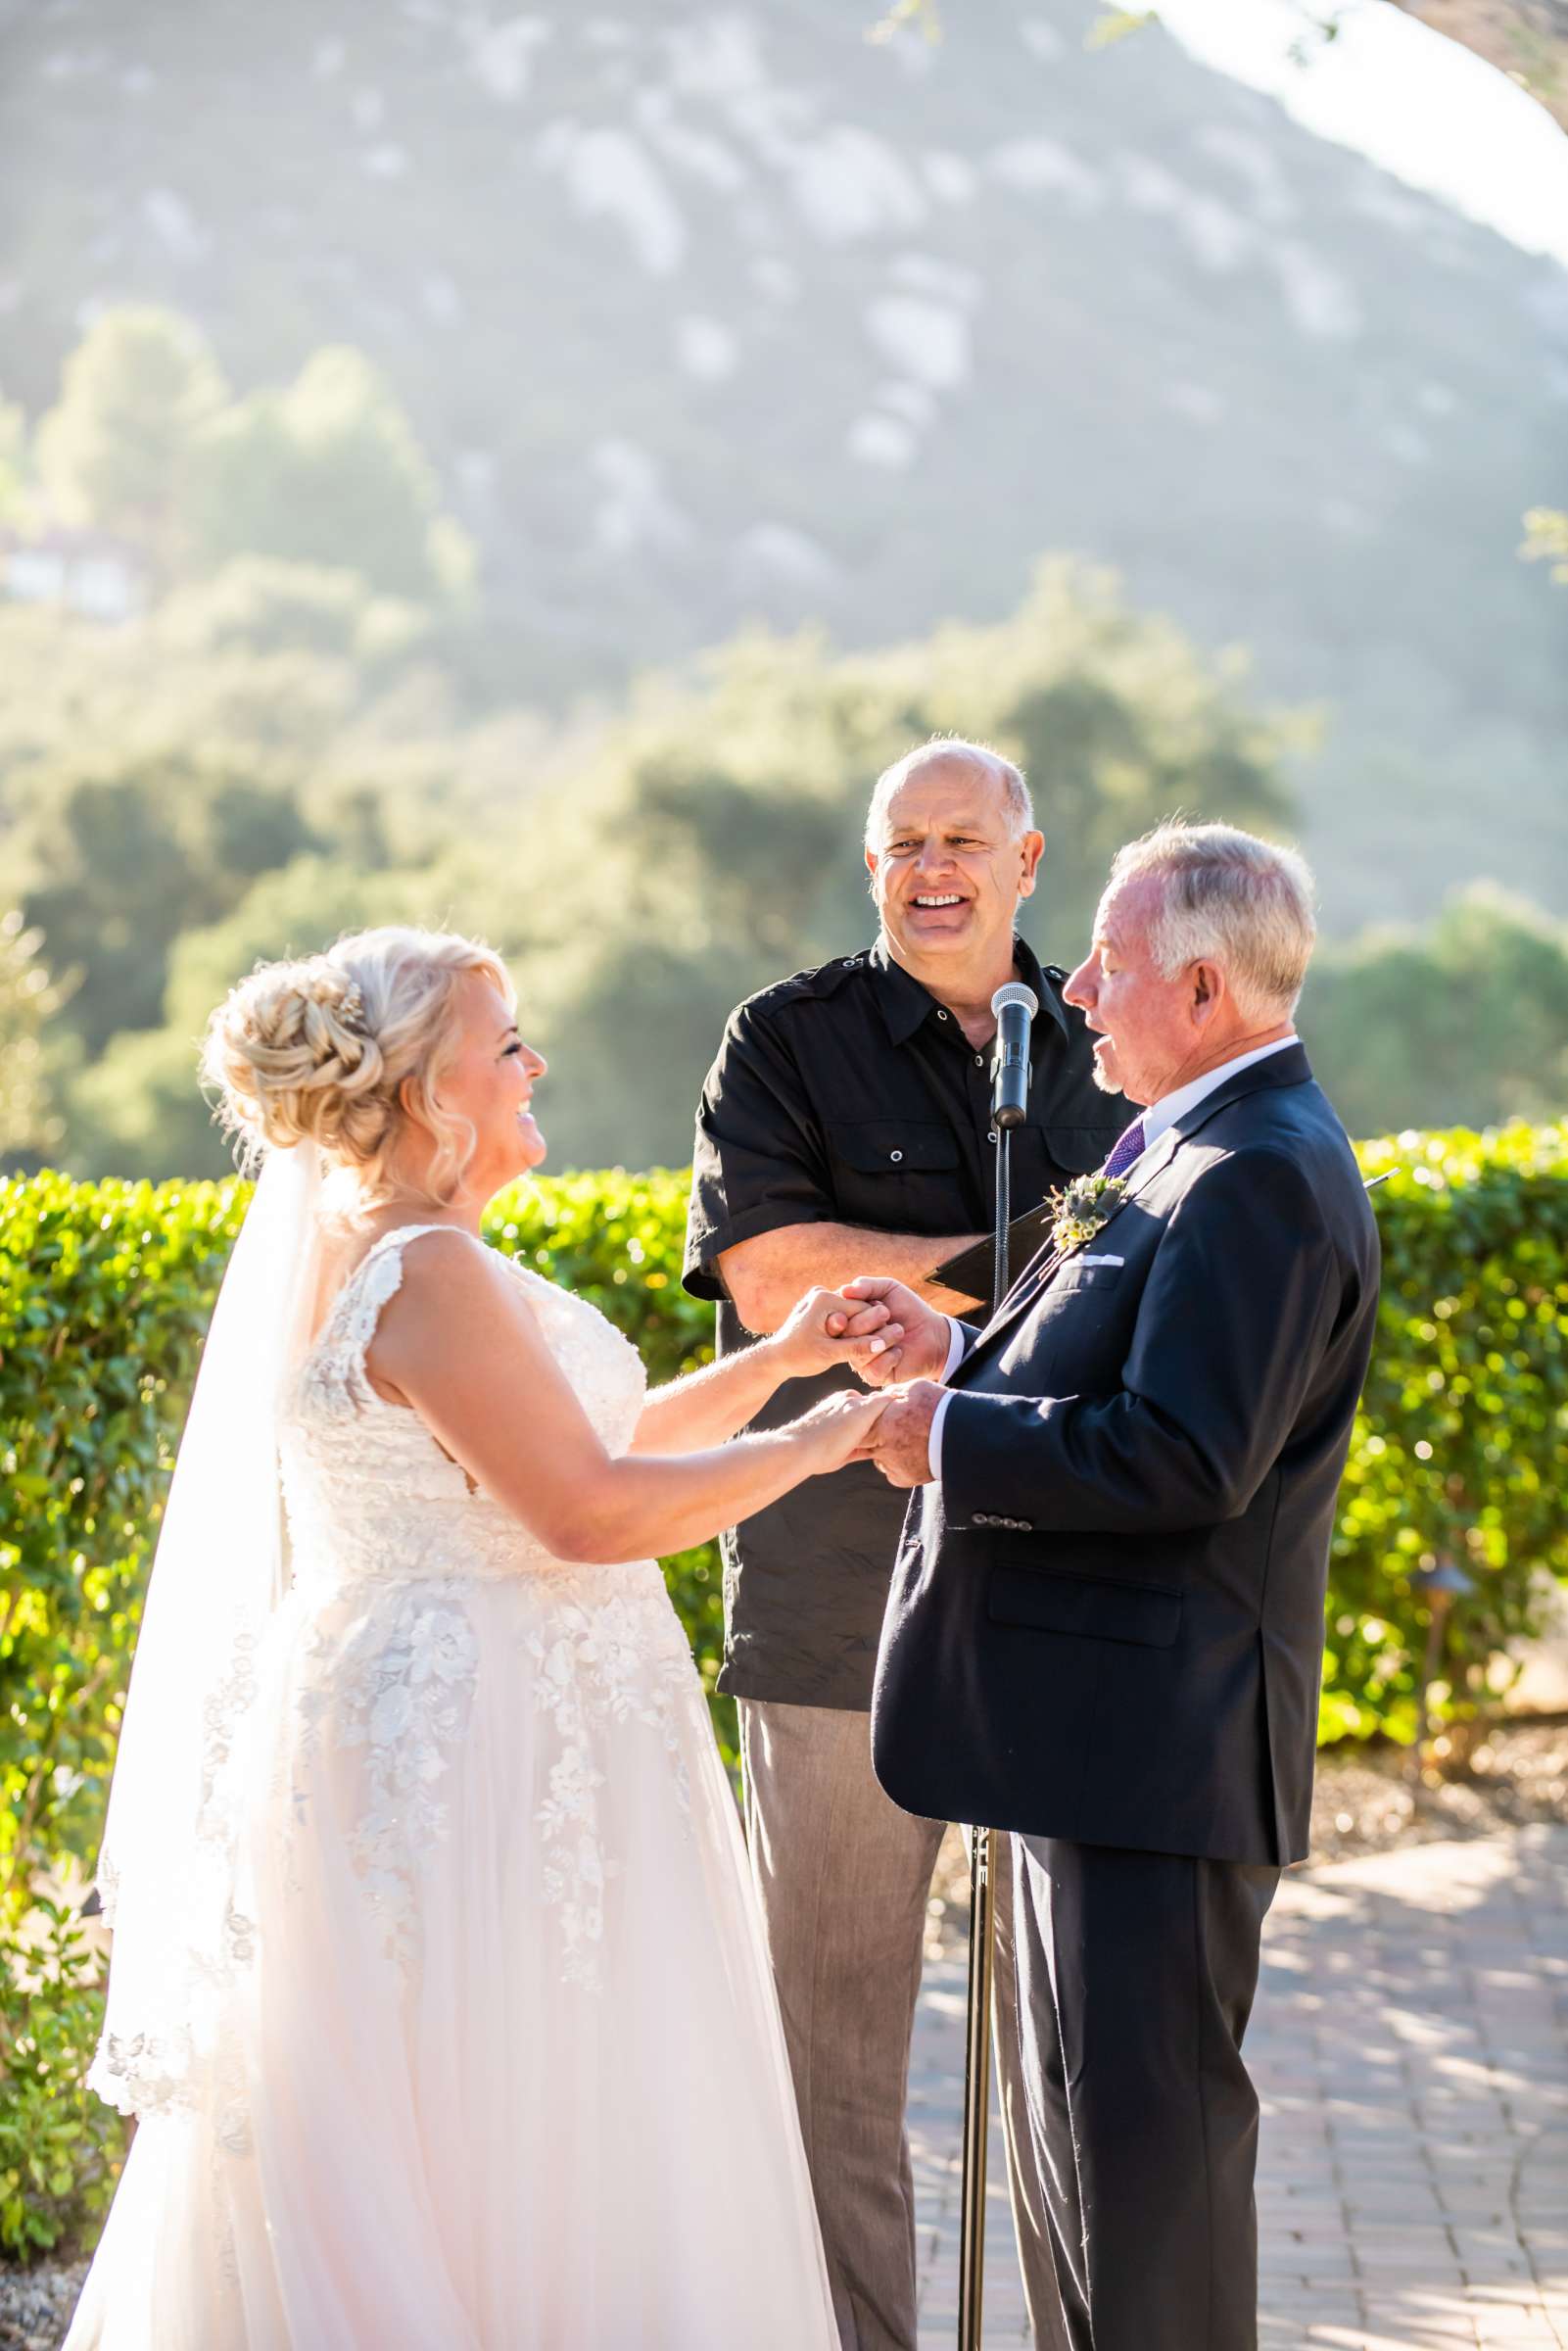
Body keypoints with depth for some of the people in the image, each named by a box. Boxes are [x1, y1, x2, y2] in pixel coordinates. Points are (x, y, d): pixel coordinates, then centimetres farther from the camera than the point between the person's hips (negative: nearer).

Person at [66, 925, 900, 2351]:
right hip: (488, 1750, -10)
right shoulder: (429, 1271, -18)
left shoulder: (373, 1253, 13)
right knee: (517, 2148, -4)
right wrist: (810, 1443, -11)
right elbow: (592, 1512, -22)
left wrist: (779, 1358, 14)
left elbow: (571, 1452, 17)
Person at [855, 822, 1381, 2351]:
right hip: (1093, 1720, 11)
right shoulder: (1197, 1149, 14)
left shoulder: (1262, 1177, -19)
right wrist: (960, 1362, 5)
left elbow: (1180, 1460, -26)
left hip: (1157, 1741, -11)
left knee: (1143, 2124, -3)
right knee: (1080, 2117, 19)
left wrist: (951, 1438, -17)